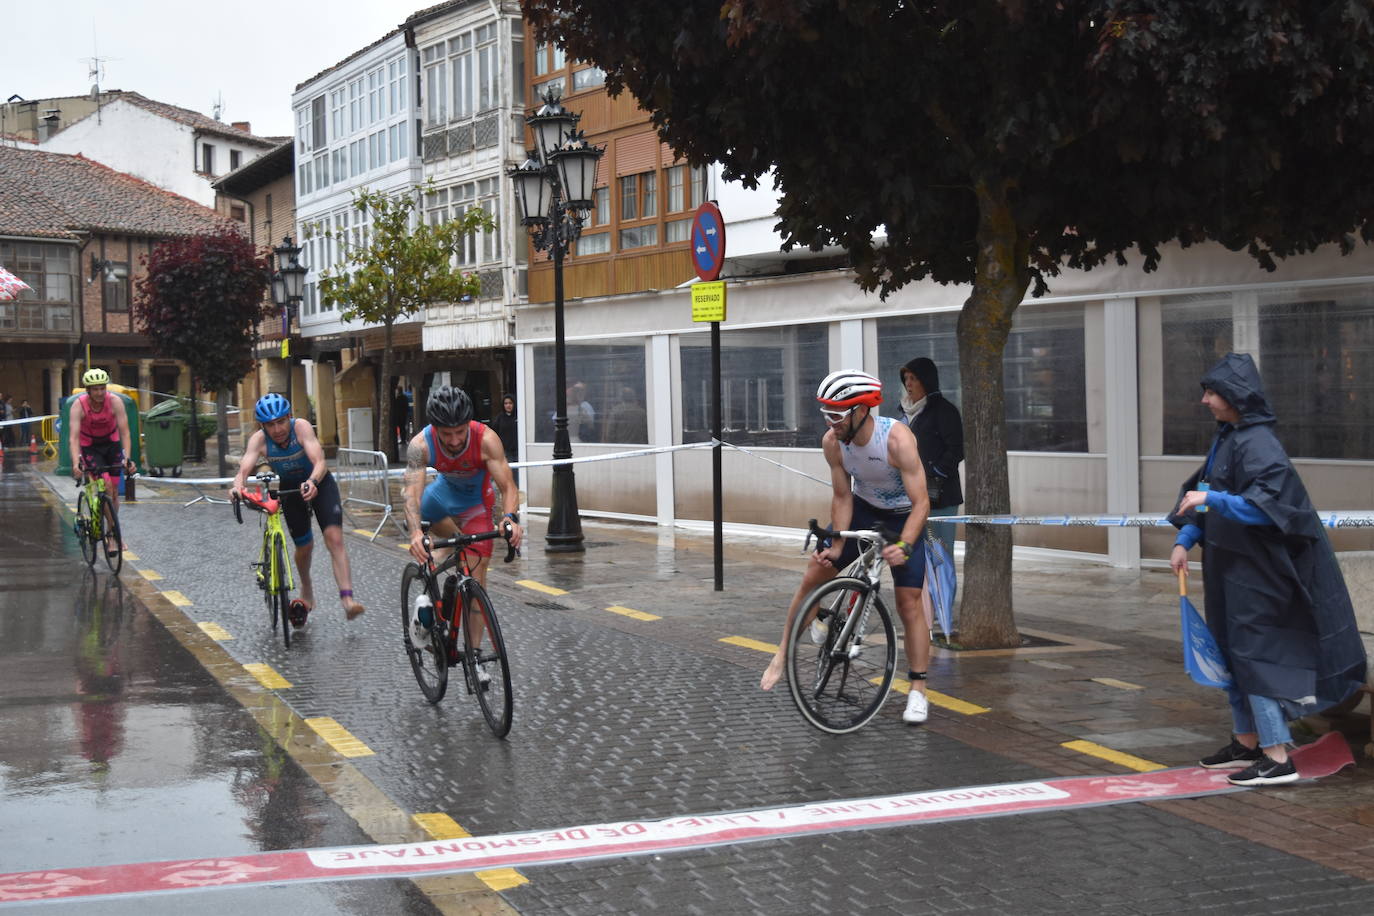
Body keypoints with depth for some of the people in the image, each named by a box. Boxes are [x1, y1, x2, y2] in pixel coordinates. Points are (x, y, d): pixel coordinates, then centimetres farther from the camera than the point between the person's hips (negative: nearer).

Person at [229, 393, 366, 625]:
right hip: (290, 488, 2)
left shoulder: (301, 427, -29)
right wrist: (237, 485, -57)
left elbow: (320, 462, -40)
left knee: (334, 538, -19)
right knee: (304, 546, 8)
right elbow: (244, 469, -35)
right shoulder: (259, 440, -23)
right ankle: (307, 593, 38)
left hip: (318, 484, -2)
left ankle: (347, 598, -25)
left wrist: (312, 482, -61)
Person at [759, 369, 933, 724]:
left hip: (903, 518, -4)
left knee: (909, 604, -8)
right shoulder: (832, 442, -20)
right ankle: (782, 656, 9)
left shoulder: (897, 439, -34)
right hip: (862, 510, 4)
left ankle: (917, 691, 3)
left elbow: (921, 502, -33)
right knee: (813, 575, -4)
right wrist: (838, 545, -20)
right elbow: (842, 497, -11)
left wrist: (903, 546, -45)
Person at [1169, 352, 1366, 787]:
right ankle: (1246, 743, 27)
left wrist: (1211, 500, -36)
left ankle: (1278, 758, -2)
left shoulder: (1257, 444, -20)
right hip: (1231, 568, 9)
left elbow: (1264, 507, -27)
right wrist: (1185, 540, 5)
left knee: (1253, 656, -7)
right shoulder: (1225, 439, 9)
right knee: (1233, 651, 16)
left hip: (1255, 570, -9)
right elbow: (1201, 493, 16)